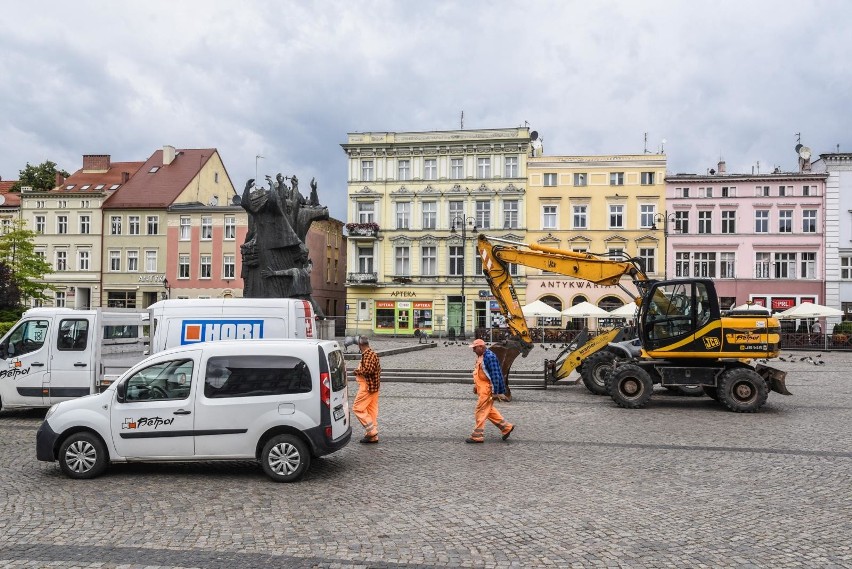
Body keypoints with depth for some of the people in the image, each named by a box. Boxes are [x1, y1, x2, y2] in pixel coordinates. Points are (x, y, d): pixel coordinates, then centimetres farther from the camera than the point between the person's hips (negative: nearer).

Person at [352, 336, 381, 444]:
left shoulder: (367, 355, -16)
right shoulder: (373, 354, 15)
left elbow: (368, 370, -27)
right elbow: (378, 369, 20)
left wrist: (357, 371, -12)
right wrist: (360, 370, 14)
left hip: (367, 387, -10)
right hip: (374, 386, 10)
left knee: (357, 408, -5)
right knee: (372, 410, 10)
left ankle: (371, 430, -8)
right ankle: (373, 436, 13)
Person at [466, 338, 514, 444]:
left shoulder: (489, 357, -19)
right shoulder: (481, 356, 12)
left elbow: (495, 375, -21)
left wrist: (495, 392, -22)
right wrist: (476, 386, 20)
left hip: (487, 390, -10)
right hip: (482, 389, 10)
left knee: (480, 412, -4)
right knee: (489, 410, 17)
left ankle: (477, 436, 4)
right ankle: (506, 427, 26)